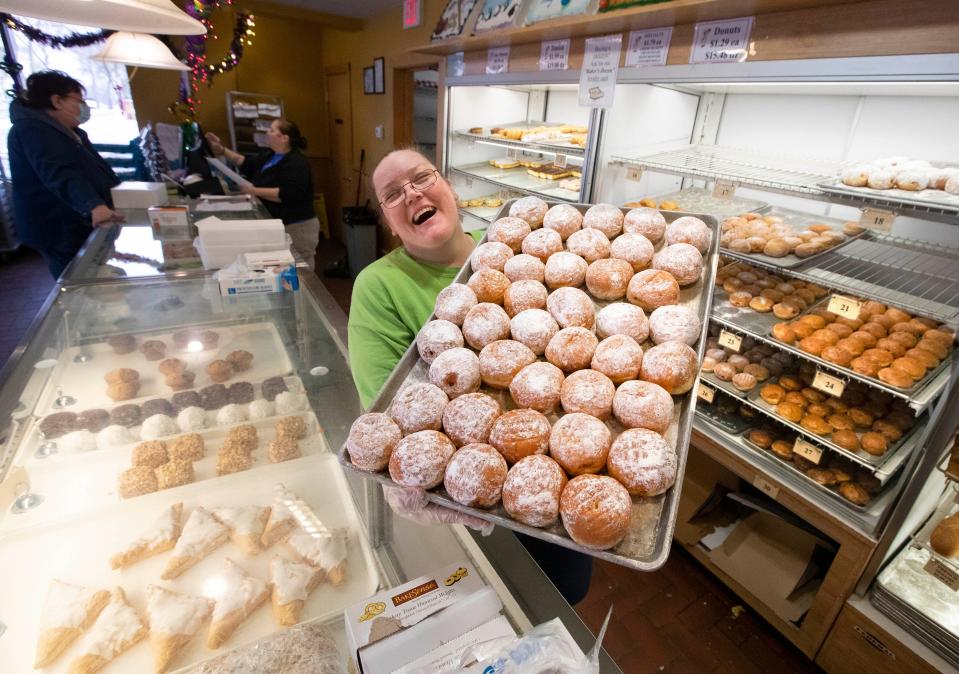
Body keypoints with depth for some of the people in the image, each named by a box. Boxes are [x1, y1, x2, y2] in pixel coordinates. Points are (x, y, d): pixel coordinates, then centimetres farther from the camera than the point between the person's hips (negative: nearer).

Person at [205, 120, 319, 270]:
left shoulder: (297, 164, -16)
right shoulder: (269, 156, 13)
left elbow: (288, 194, -28)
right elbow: (246, 163, 29)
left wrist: (255, 191, -23)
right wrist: (222, 150, 21)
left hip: (297, 227, -10)